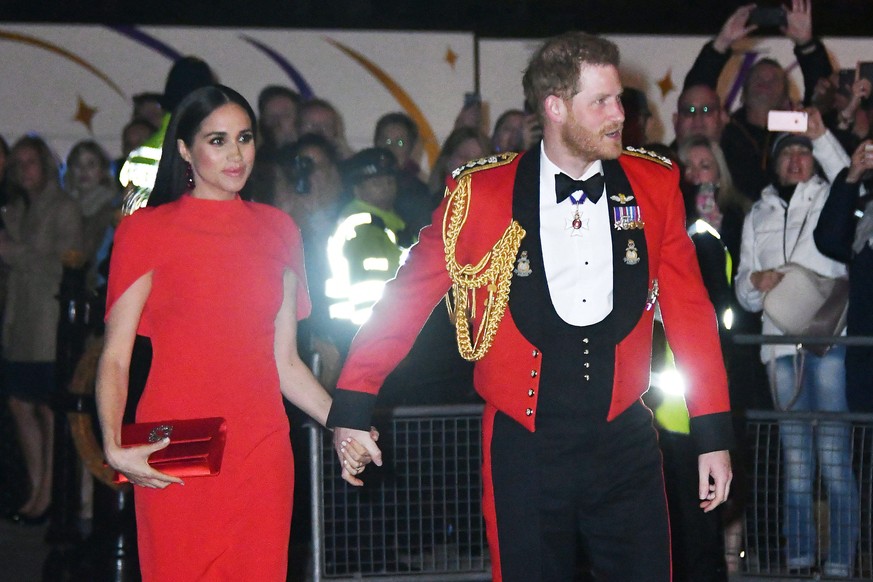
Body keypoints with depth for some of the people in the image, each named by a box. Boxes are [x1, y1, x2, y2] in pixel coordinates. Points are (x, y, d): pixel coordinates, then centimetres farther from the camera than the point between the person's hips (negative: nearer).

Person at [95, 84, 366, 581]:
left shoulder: (278, 231, 14)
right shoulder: (147, 231, 3)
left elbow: (284, 361, 15)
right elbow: (115, 357, -2)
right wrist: (114, 446, -18)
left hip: (262, 452, 3)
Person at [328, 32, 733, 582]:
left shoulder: (655, 185, 2)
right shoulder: (480, 193, -5)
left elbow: (689, 309, 6)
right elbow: (409, 297, 1)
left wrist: (714, 434, 5)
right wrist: (353, 406, -2)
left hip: (625, 441, 2)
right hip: (526, 449, -2)